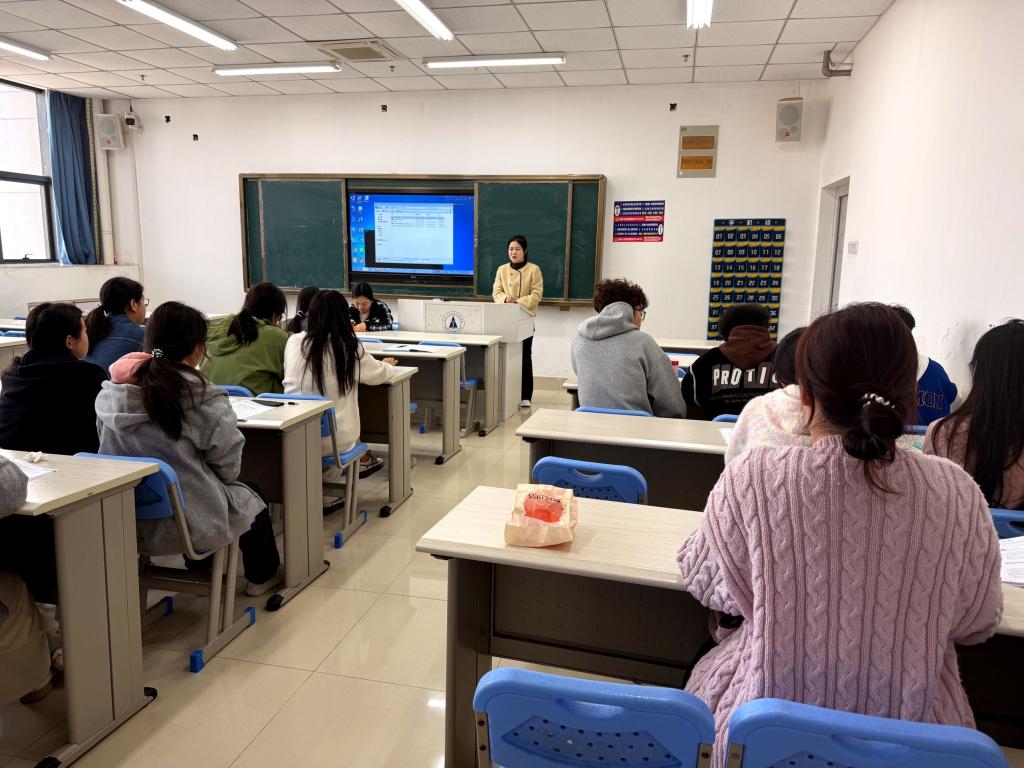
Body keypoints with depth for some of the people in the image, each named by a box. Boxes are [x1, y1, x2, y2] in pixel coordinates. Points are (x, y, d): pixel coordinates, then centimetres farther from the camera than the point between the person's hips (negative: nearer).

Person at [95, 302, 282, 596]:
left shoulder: (109, 395, -8)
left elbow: (109, 450, 5)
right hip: (191, 525, -5)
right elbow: (228, 468, -13)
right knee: (251, 499, 26)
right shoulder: (205, 400, -22)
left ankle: (199, 571, 56)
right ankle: (262, 576, 48)